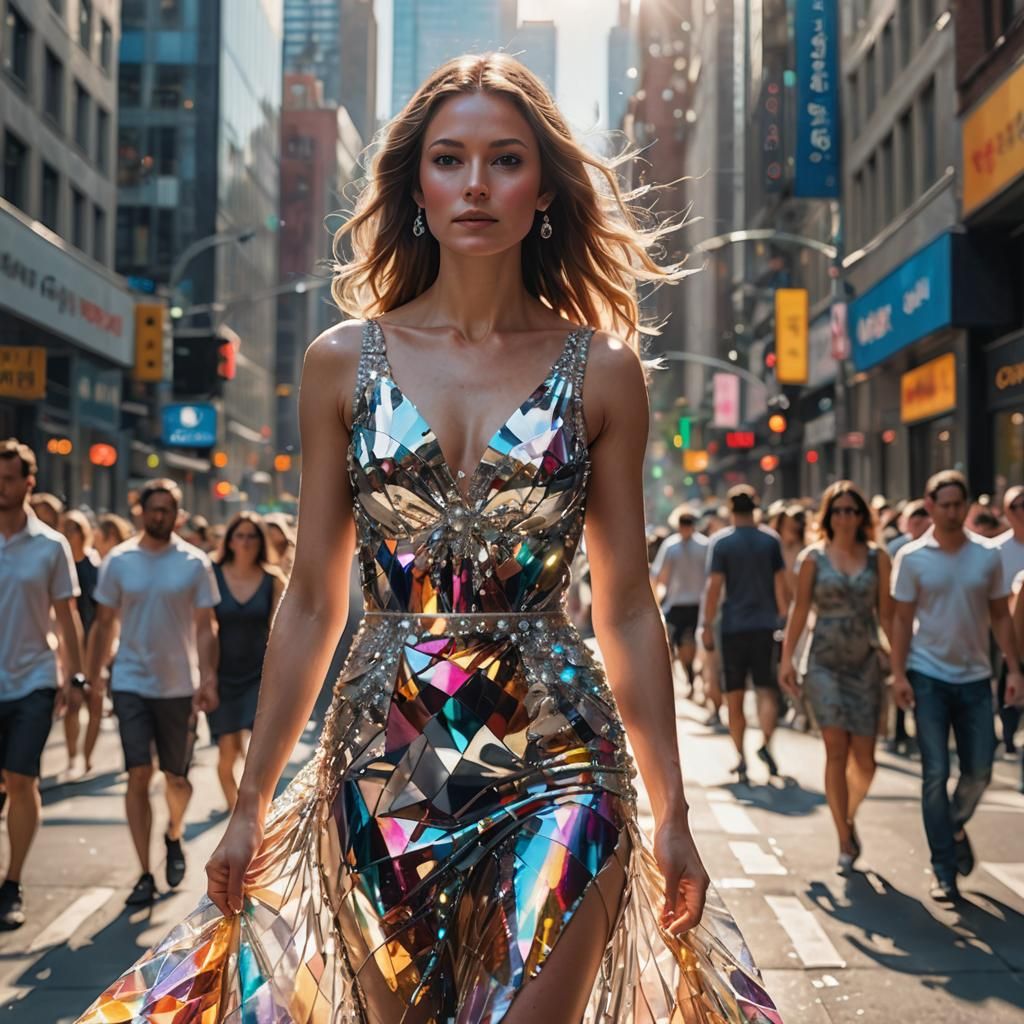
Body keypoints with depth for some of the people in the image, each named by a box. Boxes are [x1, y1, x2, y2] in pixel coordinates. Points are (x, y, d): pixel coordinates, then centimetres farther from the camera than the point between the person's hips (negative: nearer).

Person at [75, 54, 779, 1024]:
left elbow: (626, 610, 3)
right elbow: (312, 601, 5)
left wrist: (672, 814, 3)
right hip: (382, 762, 1)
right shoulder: (343, 360, 3)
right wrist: (250, 802, 6)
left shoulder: (602, 371, 1)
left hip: (553, 766, -1)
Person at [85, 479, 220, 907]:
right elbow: (104, 624, 6)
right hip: (131, 683, 0)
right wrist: (91, 680, 2)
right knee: (138, 775, -7)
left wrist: (209, 679, -11)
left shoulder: (194, 563, -2)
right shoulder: (118, 561, 1)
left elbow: (205, 627, -1)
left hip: (179, 686, 0)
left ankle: (174, 837, 39)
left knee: (176, 778, 9)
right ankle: (145, 875, 1)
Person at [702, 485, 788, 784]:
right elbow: (780, 583, 3)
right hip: (765, 625, 1)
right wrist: (783, 618, 12)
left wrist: (708, 626, -3)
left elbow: (714, 586, -8)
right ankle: (765, 743, -19)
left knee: (735, 697, 9)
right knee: (767, 690, 4)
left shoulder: (721, 541, -4)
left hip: (734, 626, -1)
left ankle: (741, 756, 9)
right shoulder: (771, 539, 3)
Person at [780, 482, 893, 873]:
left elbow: (885, 613, 7)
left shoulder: (877, 557, 4)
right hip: (824, 662, -1)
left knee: (864, 758, 0)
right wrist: (786, 658, -2)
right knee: (836, 749, -8)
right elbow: (800, 610, 2)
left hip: (865, 662, 2)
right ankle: (845, 842, 1)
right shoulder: (813, 558, 1)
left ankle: (849, 816, 30)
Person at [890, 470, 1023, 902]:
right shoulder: (912, 558, -4)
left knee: (979, 771, 6)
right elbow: (902, 619, -2)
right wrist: (898, 674, -9)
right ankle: (944, 871, 8)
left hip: (975, 676, 2)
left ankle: (955, 827, 37)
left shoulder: (987, 556, 2)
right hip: (929, 676, -2)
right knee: (936, 774, -1)